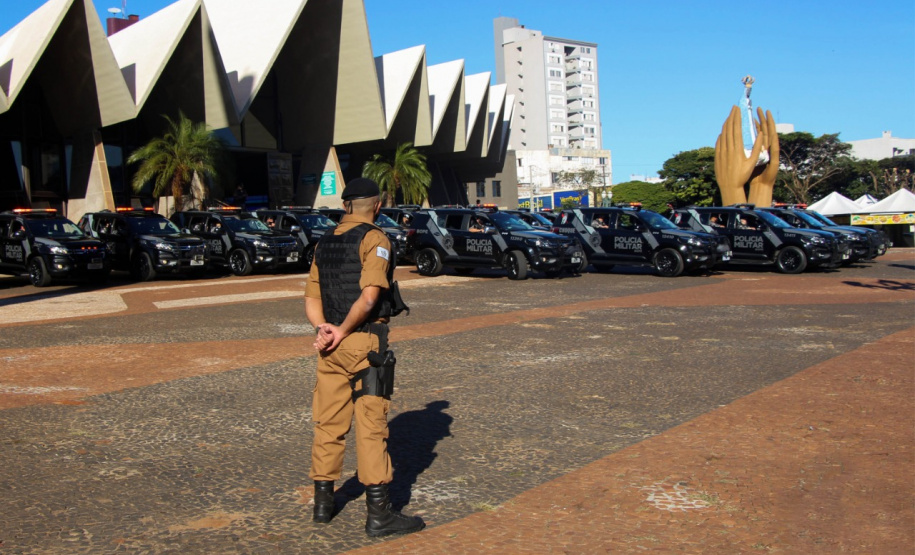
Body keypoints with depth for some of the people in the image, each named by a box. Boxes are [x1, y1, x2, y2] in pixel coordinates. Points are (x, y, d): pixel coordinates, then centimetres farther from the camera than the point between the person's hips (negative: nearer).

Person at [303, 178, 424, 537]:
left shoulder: (324, 244, 15)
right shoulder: (374, 239, -7)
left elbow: (311, 299, 10)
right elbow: (369, 296, -19)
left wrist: (323, 329, -5)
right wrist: (341, 331, -10)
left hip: (332, 347, 7)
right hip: (365, 343, -7)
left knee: (328, 424, 13)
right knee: (371, 426, -5)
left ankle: (323, 503, 24)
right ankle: (379, 514, -1)